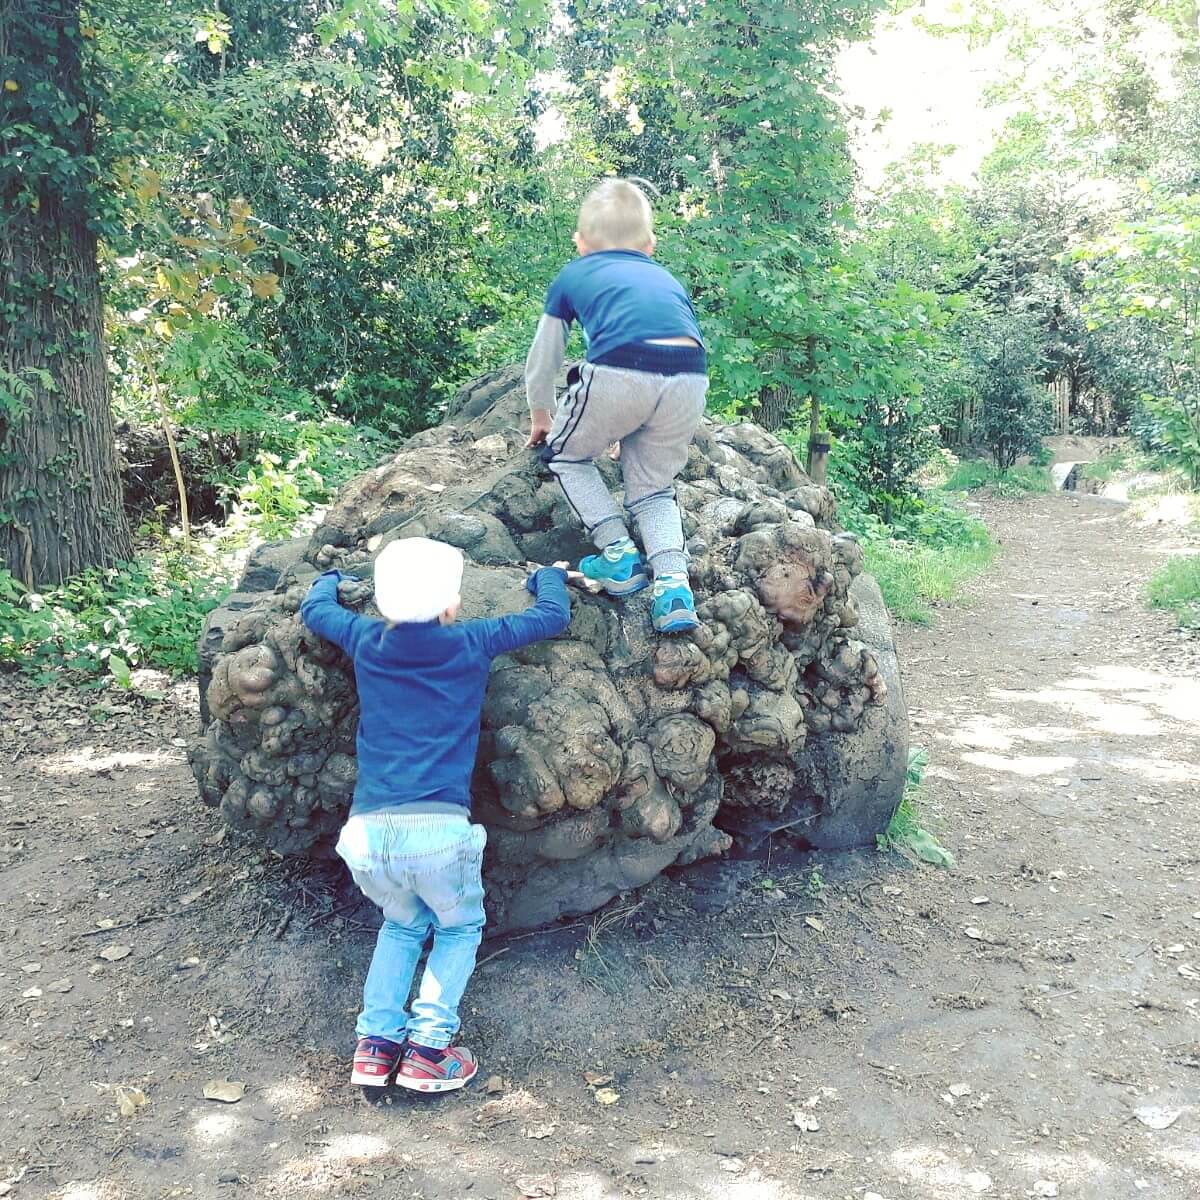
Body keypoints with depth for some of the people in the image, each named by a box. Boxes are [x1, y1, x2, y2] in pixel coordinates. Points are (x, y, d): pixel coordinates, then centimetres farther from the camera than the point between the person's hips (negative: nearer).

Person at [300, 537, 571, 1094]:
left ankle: (375, 1040, 15)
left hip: (368, 831, 3)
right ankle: (428, 1047, 6)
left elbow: (314, 608, 31)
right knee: (459, 928, 23)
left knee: (403, 924, 30)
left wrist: (332, 577, 52)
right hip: (439, 829, -3)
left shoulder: (367, 641, 11)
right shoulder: (472, 644, 5)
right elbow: (554, 615, 18)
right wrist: (548, 575, 38)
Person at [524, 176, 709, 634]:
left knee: (566, 456, 23)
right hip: (690, 377, 3)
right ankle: (673, 581, -1)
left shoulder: (572, 275, 29)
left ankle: (618, 553, 9)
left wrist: (540, 420, 55)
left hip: (619, 373, -3)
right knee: (653, 487, 22)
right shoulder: (668, 278, 37)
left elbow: (542, 360, 37)